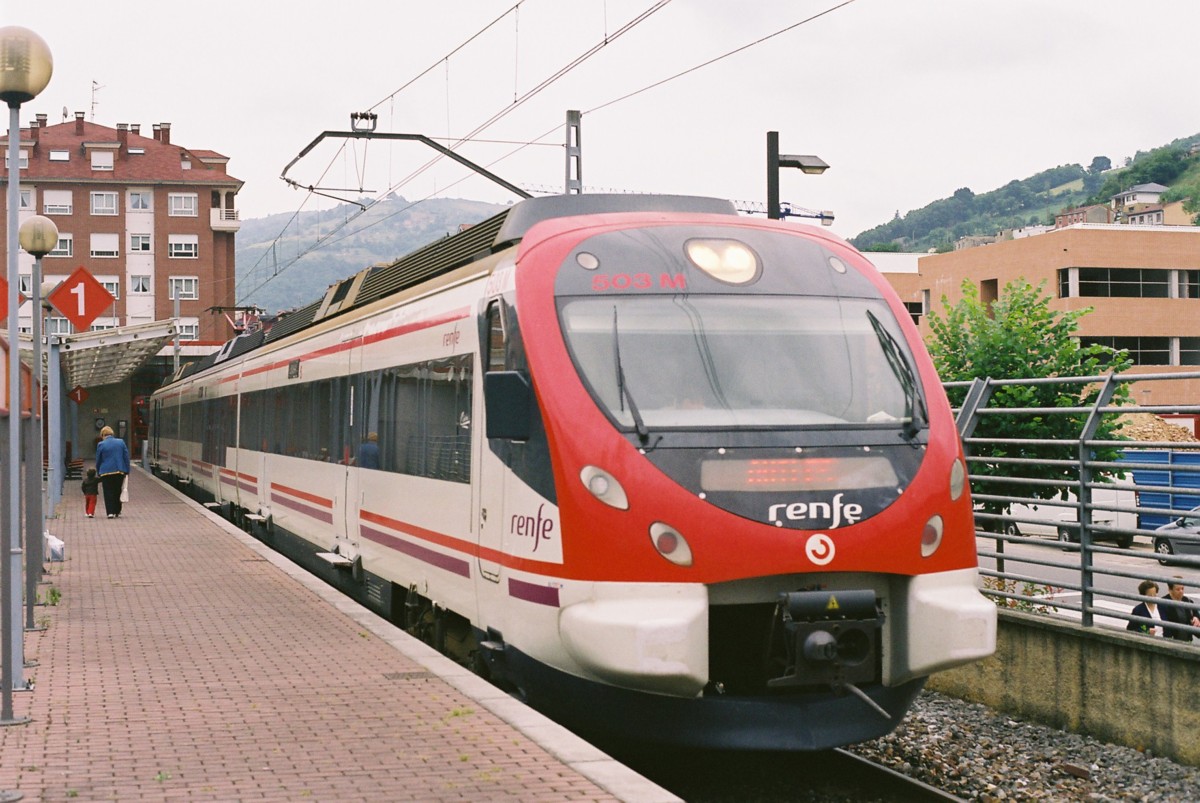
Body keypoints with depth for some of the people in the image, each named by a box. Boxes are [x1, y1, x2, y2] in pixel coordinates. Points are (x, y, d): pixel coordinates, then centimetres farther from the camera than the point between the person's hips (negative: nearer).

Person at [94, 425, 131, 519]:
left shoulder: (101, 445, -4)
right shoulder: (121, 442, 3)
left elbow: (98, 461, 4)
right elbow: (126, 457, 4)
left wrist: (99, 473, 16)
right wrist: (127, 471, 9)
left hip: (106, 472, -3)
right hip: (120, 471, 3)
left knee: (108, 492, 2)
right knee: (117, 491, 14)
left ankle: (110, 512, -7)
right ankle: (117, 512, 18)